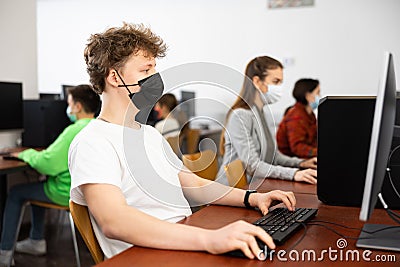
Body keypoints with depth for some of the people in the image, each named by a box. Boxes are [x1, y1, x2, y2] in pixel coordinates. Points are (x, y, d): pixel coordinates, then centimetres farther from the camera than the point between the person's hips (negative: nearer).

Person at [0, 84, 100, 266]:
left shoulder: (75, 131, -25)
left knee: (15, 193, 13)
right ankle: (36, 241, 35)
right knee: (37, 186, 30)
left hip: (66, 193, -8)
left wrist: (27, 154, -7)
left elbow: (47, 164, -26)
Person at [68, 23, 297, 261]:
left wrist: (252, 198, 5)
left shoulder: (151, 133, 19)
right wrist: (208, 239, -38)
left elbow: (193, 184, 22)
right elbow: (113, 222, -27)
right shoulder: (92, 143, -11)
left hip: (188, 245, 8)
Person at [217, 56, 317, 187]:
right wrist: (293, 174, -28)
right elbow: (252, 165, -21)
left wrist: (300, 163, 5)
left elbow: (271, 154, 20)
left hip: (253, 188, 8)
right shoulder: (240, 116, -14)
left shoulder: (261, 114, 15)